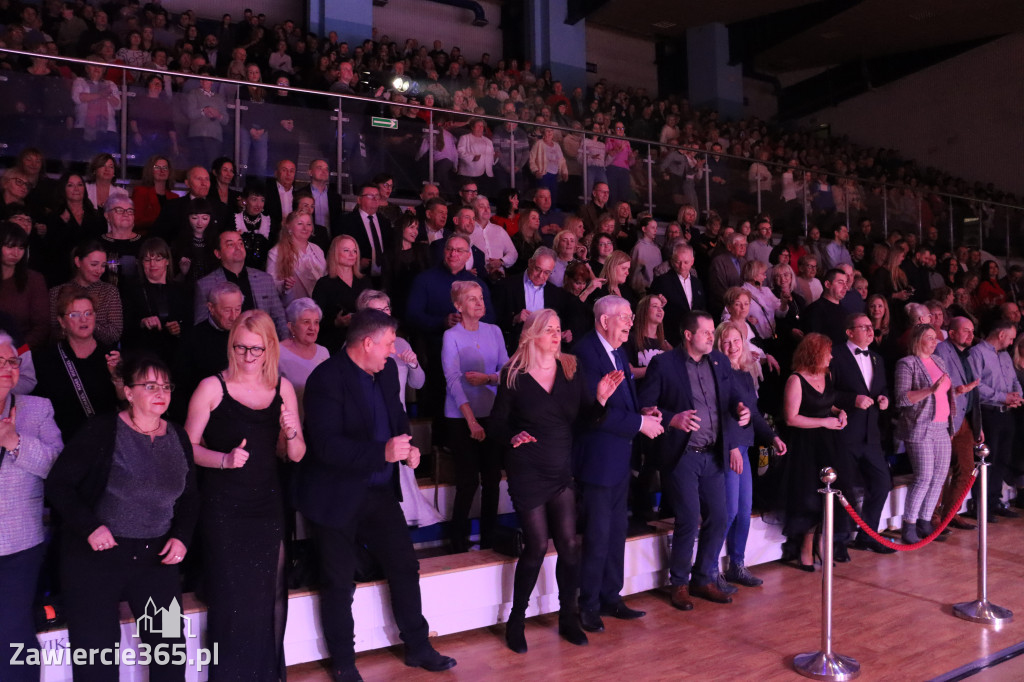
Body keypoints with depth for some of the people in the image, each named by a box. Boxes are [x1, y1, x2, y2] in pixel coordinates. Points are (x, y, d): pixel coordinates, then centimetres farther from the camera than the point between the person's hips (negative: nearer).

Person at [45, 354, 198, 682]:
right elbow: (58, 484, -8)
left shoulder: (178, 437, 5)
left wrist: (182, 536, -1)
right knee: (96, 650, 3)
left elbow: (189, 497, 14)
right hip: (96, 554, -3)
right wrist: (89, 527, -18)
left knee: (171, 646, 3)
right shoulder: (102, 431, -10)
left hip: (155, 556, 4)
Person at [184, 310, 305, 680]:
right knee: (232, 598, 1)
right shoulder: (212, 387, -7)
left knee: (267, 595, 10)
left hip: (267, 504, 3)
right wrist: (224, 459, -21)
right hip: (222, 507, -3)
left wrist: (291, 432, -15)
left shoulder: (283, 388, 2)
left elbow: (295, 455, 5)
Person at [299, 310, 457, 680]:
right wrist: (382, 453, -33)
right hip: (338, 495, -7)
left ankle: (418, 647, 32)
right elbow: (326, 445, -27)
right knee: (339, 583, 9)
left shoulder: (386, 370, 3)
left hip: (379, 490, 7)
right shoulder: (327, 379, -21)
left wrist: (407, 447, -4)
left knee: (405, 568, 14)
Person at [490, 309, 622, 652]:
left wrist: (600, 398, -14)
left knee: (569, 544, 2)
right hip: (527, 472, -3)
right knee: (536, 545, -2)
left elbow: (582, 417, 4)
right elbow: (497, 423, -1)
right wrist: (513, 437, -21)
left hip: (562, 470, 3)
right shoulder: (514, 375, -4)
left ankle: (568, 617, 21)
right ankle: (516, 621, 17)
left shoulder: (571, 371, 6)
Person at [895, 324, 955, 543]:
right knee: (924, 478, -11)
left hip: (942, 427, 7)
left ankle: (924, 523, 16)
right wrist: (931, 390, -24)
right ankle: (908, 526, -1)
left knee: (940, 476, 6)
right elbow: (902, 398, -16)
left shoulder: (938, 361, 16)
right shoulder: (907, 364, -6)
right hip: (920, 428, -7)